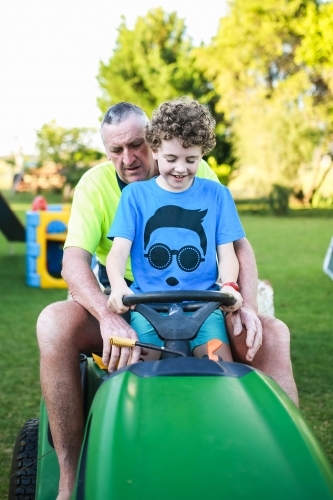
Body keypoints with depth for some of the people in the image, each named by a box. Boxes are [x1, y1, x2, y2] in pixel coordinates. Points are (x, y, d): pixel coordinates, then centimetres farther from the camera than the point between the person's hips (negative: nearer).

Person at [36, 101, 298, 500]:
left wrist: (247, 306, -22)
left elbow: (238, 246, -3)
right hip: (122, 305, -1)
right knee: (54, 323, -30)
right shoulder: (96, 184, -6)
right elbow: (74, 261, -19)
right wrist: (109, 317, -38)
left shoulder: (197, 176, -2)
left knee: (273, 334, -20)